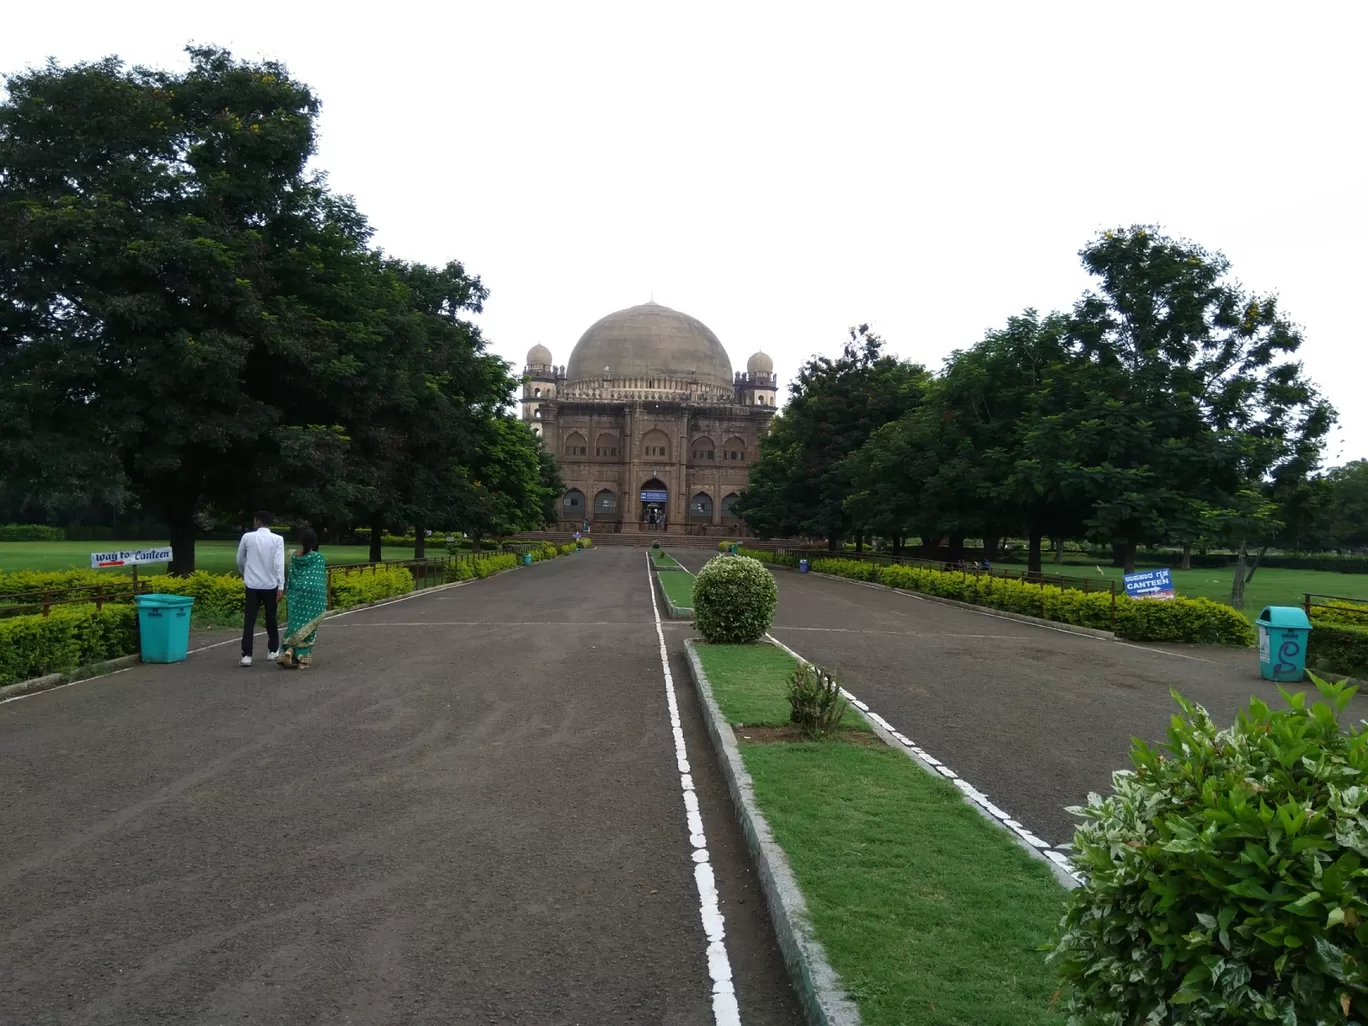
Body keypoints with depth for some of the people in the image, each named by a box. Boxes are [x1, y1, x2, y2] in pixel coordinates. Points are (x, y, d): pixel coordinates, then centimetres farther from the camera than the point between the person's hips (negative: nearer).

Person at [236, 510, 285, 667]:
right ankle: (274, 651, 24)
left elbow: (239, 560, 10)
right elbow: (279, 563, -13)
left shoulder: (247, 537, -1)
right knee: (271, 618, 14)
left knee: (249, 620, 1)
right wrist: (281, 586, -13)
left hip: (252, 585, 0)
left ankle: (246, 655, -7)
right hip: (271, 585, 0)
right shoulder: (277, 539, -5)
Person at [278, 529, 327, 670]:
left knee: (296, 624, 10)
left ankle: (289, 651, -8)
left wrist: (290, 595, 16)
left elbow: (290, 577, 9)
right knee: (308, 627, 3)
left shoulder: (294, 555, 4)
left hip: (297, 593, 3)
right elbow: (321, 578, -2)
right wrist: (323, 600, 5)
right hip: (313, 592, -3)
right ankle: (303, 659, 4)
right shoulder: (318, 557, -5)